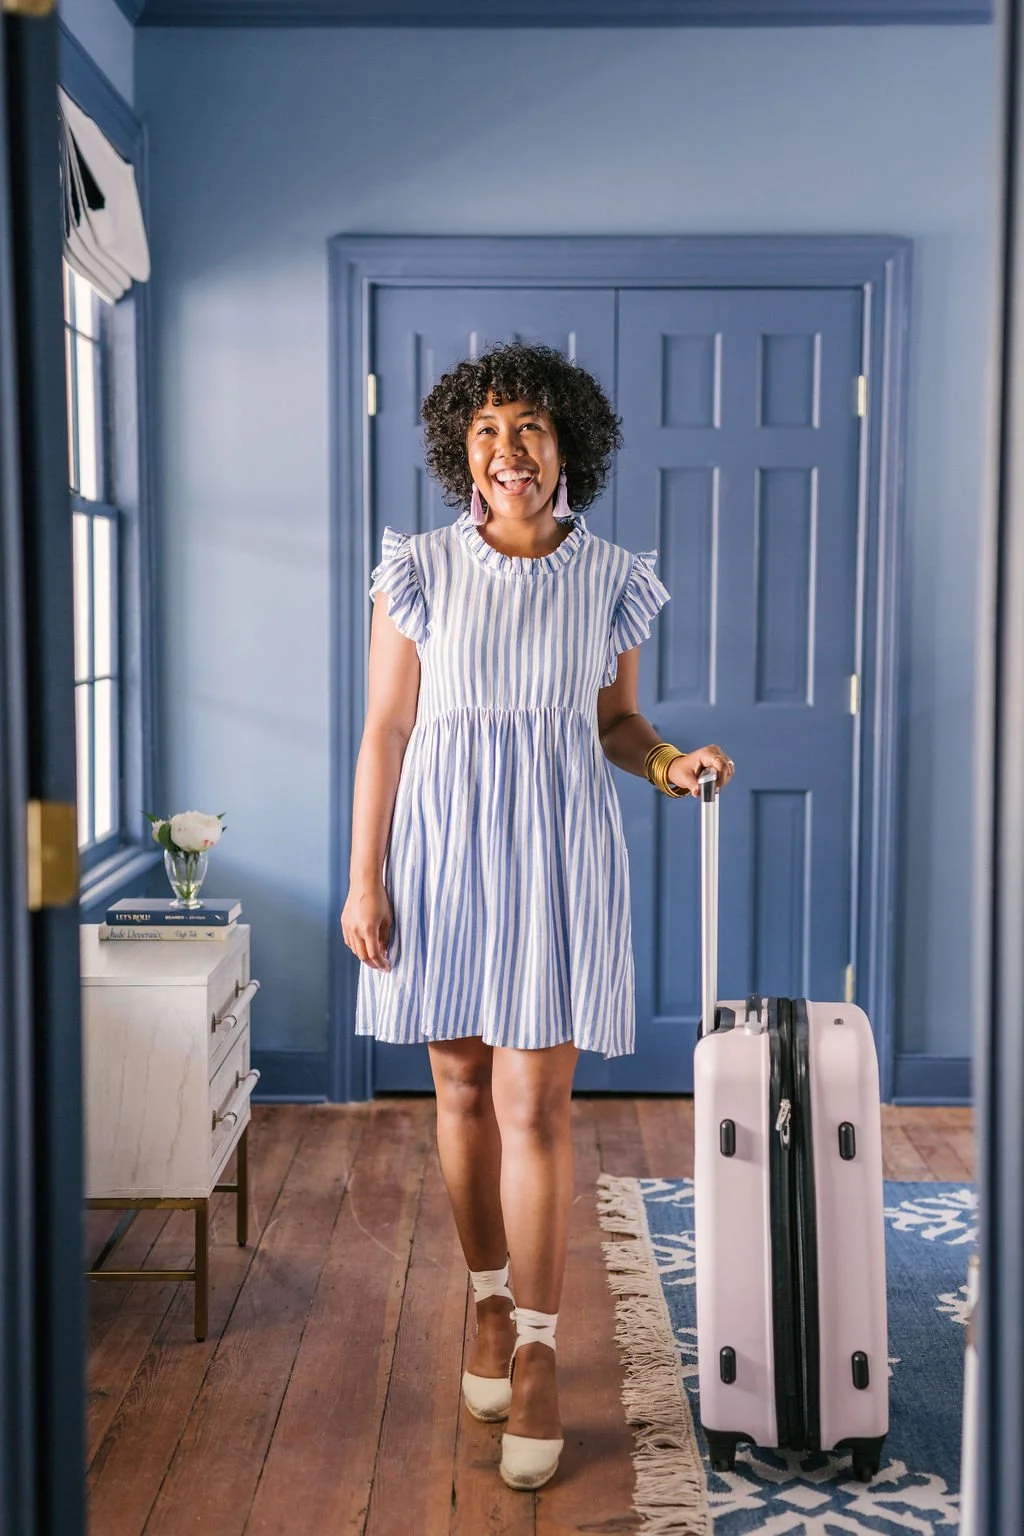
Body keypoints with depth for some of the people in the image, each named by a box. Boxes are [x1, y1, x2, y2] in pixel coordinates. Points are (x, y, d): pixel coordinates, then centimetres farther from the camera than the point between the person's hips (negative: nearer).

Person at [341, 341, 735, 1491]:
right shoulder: (419, 570, -1)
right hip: (444, 846, 1)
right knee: (461, 1089, 10)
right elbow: (386, 731, -1)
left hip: (559, 854, -1)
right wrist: (364, 879, -4)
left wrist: (669, 765, -9)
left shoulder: (611, 579, 3)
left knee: (533, 1105, -3)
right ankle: (490, 1301, 30)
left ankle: (536, 1351, 9)